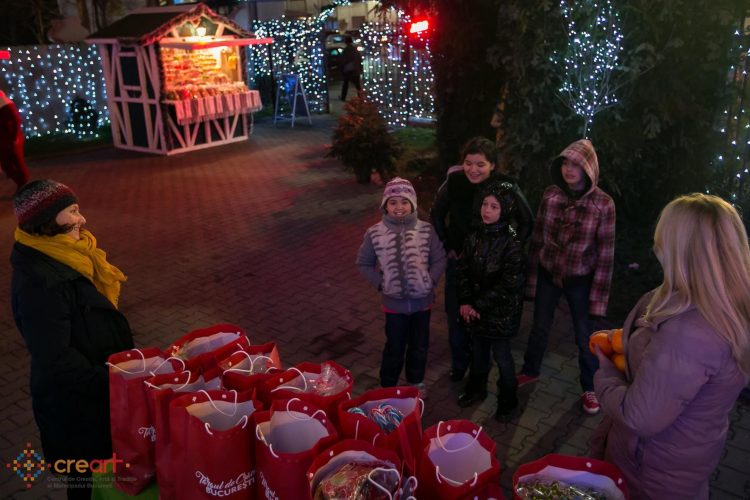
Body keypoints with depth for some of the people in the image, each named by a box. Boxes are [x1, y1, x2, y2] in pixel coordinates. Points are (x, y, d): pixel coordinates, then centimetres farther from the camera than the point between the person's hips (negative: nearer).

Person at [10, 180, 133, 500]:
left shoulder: (57, 260, 1)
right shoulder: (39, 282, -31)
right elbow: (56, 360, -29)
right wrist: (109, 383, -21)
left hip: (91, 389, 9)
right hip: (76, 402, -9)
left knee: (96, 470, 27)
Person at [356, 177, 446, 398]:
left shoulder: (425, 230, -11)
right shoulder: (375, 233, -12)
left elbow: (439, 259, -2)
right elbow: (364, 263, 0)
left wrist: (430, 281, -11)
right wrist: (380, 284, -8)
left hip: (422, 300, 1)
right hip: (394, 302, -1)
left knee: (419, 345, 20)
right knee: (394, 347, 13)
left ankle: (416, 381, 43)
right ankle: (387, 386, 34)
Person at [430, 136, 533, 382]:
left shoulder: (506, 186, -16)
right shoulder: (453, 181, -13)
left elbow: (527, 222, -2)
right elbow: (436, 215, 4)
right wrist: (447, 246, 1)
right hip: (458, 259, 1)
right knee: (456, 314, 10)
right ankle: (459, 363, 33)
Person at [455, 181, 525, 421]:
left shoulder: (511, 243, -19)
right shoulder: (475, 237, -2)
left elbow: (508, 284, -20)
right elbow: (463, 270, 2)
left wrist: (479, 304, -17)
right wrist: (465, 302, -8)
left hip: (500, 310, -5)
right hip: (476, 307, 5)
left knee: (501, 355, 10)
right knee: (478, 350, 21)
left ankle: (507, 400, 31)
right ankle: (476, 388, 43)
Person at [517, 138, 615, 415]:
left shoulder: (603, 204, -15)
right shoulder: (550, 195, -7)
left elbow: (605, 253, -11)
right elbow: (537, 238, 0)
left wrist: (598, 294, -11)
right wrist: (531, 276, 2)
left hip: (580, 280, -2)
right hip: (548, 275, 3)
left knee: (585, 336, 12)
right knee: (539, 328, 19)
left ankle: (589, 388, 34)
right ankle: (530, 371, 43)